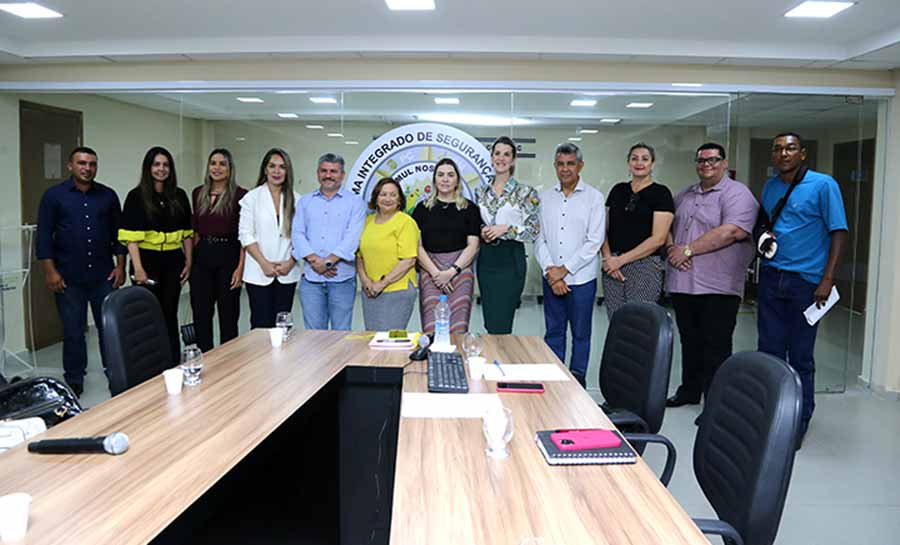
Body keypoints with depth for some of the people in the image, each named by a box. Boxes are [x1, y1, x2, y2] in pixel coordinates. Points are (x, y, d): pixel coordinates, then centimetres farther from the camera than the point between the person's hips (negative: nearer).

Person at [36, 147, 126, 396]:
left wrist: (120, 266, 3)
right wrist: (50, 270, -8)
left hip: (104, 275, 2)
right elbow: (44, 235, -1)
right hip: (69, 278, -1)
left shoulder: (108, 195, 7)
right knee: (73, 331, 6)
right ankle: (74, 382, 19)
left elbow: (118, 233, 10)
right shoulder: (54, 195, 1)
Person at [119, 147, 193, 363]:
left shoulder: (179, 196, 9)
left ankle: (174, 363, 15)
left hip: (173, 262, 3)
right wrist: (138, 268, -15)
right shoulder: (136, 196, -2)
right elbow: (131, 236, -8)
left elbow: (187, 232, 12)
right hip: (147, 261, -3)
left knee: (170, 314, 8)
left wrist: (188, 262, 6)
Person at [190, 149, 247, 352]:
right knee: (200, 314, 9)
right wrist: (190, 258, 9)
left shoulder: (239, 195, -6)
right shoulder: (198, 194, 10)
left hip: (227, 256, -5)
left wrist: (240, 267, -14)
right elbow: (195, 229, 15)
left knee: (228, 314, 5)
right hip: (202, 257, 5)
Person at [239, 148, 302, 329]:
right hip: (259, 273, -2)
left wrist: (291, 263, -8)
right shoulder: (252, 197, 1)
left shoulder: (295, 199, 6)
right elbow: (245, 235, -3)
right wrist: (264, 263, -10)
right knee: (261, 325, -1)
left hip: (287, 273, 2)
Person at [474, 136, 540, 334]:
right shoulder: (481, 191, 10)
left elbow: (534, 231, -5)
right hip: (486, 258, 5)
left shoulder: (526, 192, -3)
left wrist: (506, 229, -16)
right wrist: (481, 231, -2)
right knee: (490, 323, 10)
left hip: (511, 259, -5)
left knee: (499, 324, -7)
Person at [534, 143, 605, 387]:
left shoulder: (594, 197, -3)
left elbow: (595, 241, -8)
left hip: (581, 278, -3)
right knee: (553, 331, 11)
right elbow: (539, 238, 4)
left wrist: (564, 270, -11)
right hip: (551, 278, 3)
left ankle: (577, 380, 22)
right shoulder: (545, 197, 7)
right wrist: (550, 270, -9)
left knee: (580, 334, 8)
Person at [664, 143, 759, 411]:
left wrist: (688, 250, -16)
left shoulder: (737, 194, -5)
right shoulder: (685, 195, 18)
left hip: (717, 288, -6)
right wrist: (672, 249, -4)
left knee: (716, 347, 0)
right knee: (690, 343, 16)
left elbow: (732, 231, -20)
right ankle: (689, 390, 29)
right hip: (682, 283, 6)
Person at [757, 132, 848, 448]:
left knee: (800, 356, 3)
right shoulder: (769, 187, 12)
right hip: (770, 278, 5)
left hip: (805, 281, -5)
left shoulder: (823, 185, -5)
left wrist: (827, 279, -15)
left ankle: (799, 423, 17)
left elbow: (839, 232, -8)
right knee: (769, 350, 9)